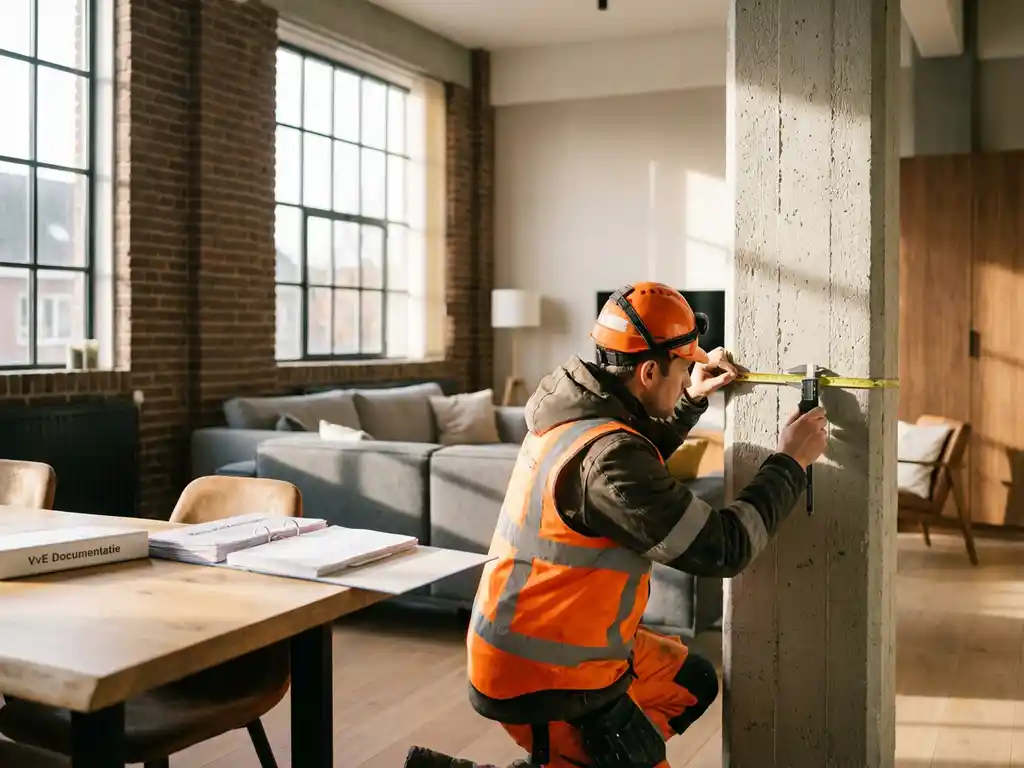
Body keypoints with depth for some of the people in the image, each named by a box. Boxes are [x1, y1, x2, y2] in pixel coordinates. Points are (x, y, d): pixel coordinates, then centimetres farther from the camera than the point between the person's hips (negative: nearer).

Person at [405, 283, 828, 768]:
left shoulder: (574, 408, 0)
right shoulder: (606, 455, -29)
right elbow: (723, 550, -25)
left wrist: (692, 400, 12)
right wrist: (789, 462, -13)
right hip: (541, 679, -10)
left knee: (693, 683, 21)